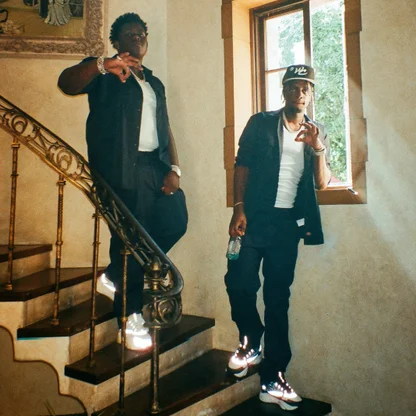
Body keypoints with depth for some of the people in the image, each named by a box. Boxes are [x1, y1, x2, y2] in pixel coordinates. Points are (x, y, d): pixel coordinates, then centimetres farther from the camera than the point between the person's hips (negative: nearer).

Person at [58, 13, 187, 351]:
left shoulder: (155, 83, 23)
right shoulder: (103, 75, 6)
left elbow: (165, 129, 17)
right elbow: (66, 83, -13)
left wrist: (174, 168, 2)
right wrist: (102, 65, -31)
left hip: (155, 165, 6)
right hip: (121, 168, -6)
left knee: (175, 222, -4)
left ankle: (115, 279, 15)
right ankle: (130, 318, 10)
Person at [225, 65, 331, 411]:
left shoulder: (317, 133, 14)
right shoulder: (261, 123, 6)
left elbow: (322, 183, 4)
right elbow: (242, 165, 1)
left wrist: (318, 148, -13)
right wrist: (239, 208, -11)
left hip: (289, 223, 2)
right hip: (256, 216, -2)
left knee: (278, 298, 4)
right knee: (240, 281, -14)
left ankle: (272, 379, 11)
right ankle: (250, 342, 16)